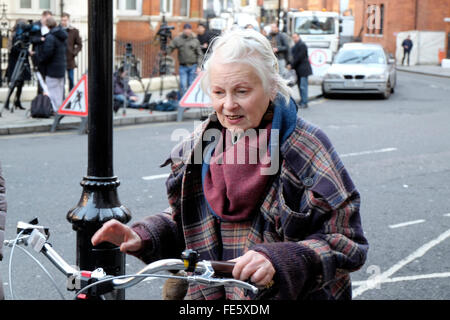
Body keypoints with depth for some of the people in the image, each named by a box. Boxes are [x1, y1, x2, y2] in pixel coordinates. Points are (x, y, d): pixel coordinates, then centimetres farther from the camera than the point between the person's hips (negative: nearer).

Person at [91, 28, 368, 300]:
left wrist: (279, 261, -29)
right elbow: (185, 219, 17)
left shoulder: (307, 149, -13)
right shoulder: (200, 145, 4)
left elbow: (348, 243, -15)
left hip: (292, 294, -3)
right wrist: (142, 237, -2)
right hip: (212, 294, 4)